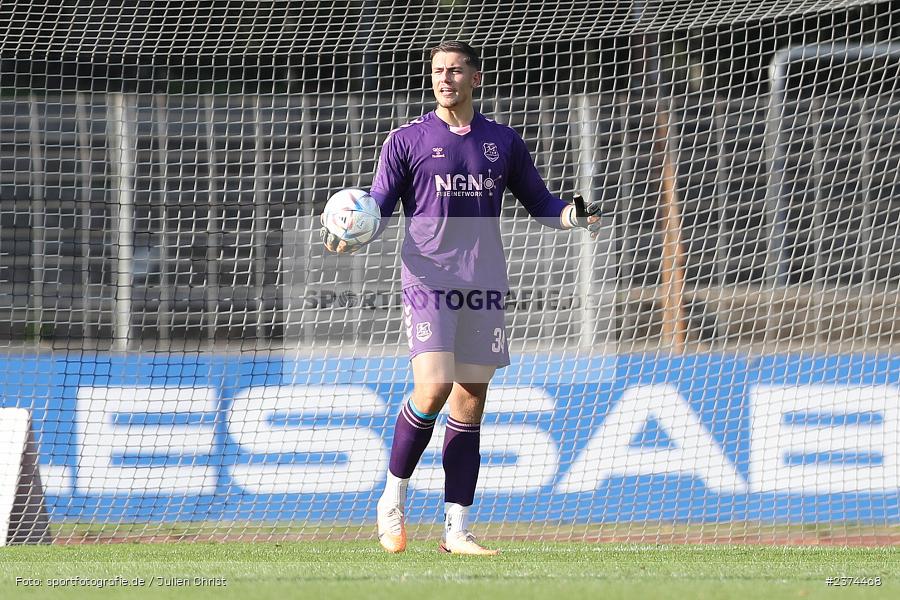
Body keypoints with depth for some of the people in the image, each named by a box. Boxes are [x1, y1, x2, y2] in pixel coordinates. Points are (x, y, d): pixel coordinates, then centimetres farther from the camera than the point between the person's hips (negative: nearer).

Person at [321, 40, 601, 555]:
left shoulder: (503, 142, 13)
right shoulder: (407, 140, 5)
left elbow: (539, 202, 19)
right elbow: (379, 209, 5)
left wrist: (576, 216, -2)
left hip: (484, 288, 3)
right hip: (429, 281, -3)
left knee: (470, 404, 2)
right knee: (433, 389, -18)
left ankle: (457, 530, 4)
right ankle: (393, 499, 3)